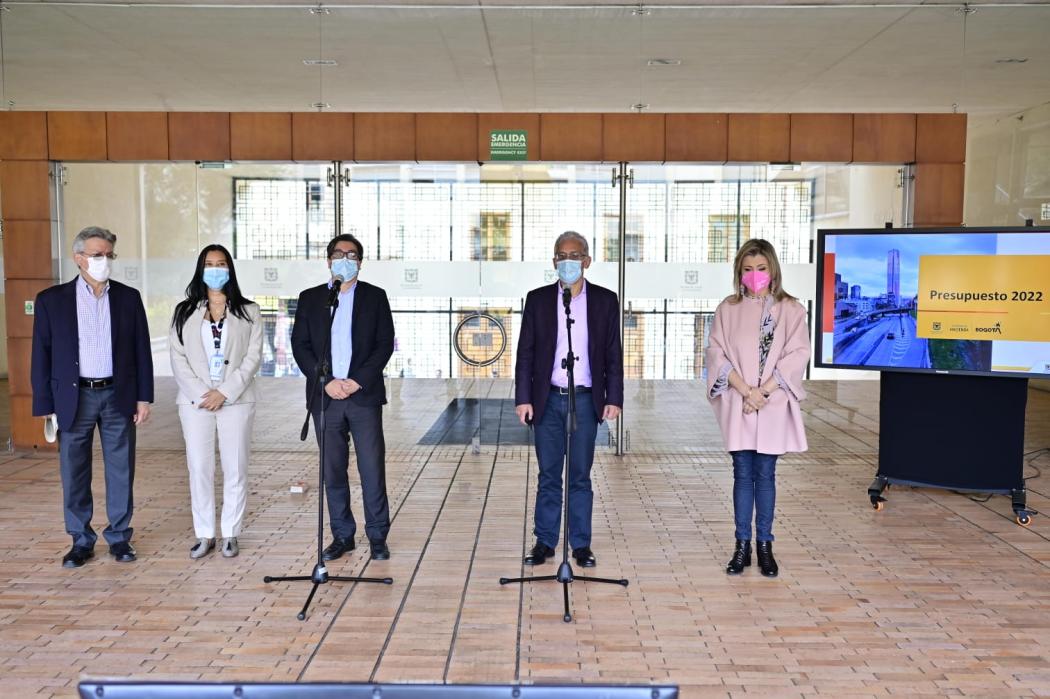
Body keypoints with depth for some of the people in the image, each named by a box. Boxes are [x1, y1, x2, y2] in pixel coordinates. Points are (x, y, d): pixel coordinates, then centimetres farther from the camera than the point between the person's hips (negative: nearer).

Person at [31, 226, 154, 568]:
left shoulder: (128, 297, 4)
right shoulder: (52, 300, 0)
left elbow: (142, 350, 6)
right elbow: (42, 357, 0)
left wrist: (143, 397, 1)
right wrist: (45, 408, -4)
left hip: (118, 397, 1)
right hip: (74, 398, -1)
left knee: (121, 472, 7)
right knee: (74, 474, 7)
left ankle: (119, 536, 20)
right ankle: (81, 540, 21)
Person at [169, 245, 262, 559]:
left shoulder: (248, 312, 5)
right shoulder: (185, 312, 9)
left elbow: (253, 357, -2)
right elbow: (178, 358, 3)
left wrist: (225, 392, -11)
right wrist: (201, 394, -10)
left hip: (236, 400, -1)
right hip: (195, 401, 1)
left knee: (235, 468, 2)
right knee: (199, 468, 2)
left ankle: (230, 534, 12)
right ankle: (204, 534, 13)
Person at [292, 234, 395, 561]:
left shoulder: (375, 297, 7)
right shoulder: (310, 298, 10)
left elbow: (385, 343, 1)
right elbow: (300, 346, 4)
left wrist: (358, 381, -11)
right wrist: (327, 381, -9)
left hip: (364, 395, -2)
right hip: (325, 396, 2)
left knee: (372, 468, -2)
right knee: (333, 471, 7)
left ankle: (377, 535, 8)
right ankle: (342, 535, 17)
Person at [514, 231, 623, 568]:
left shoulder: (605, 300, 4)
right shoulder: (538, 299, 5)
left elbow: (613, 354, 5)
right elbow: (525, 353, 4)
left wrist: (614, 399, -2)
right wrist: (523, 398, -3)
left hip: (586, 401, 0)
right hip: (548, 401, 0)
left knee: (581, 475, 6)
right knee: (548, 476, 6)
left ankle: (581, 544, 16)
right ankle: (544, 542, 16)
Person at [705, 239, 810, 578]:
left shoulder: (790, 309, 3)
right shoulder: (727, 309, 6)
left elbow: (797, 354, -5)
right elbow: (717, 353, -1)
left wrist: (762, 390, -12)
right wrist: (744, 390, -13)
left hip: (773, 405, -1)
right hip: (737, 405, 1)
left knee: (764, 474, 4)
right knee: (743, 474, 4)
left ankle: (765, 545, 14)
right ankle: (742, 546, 11)